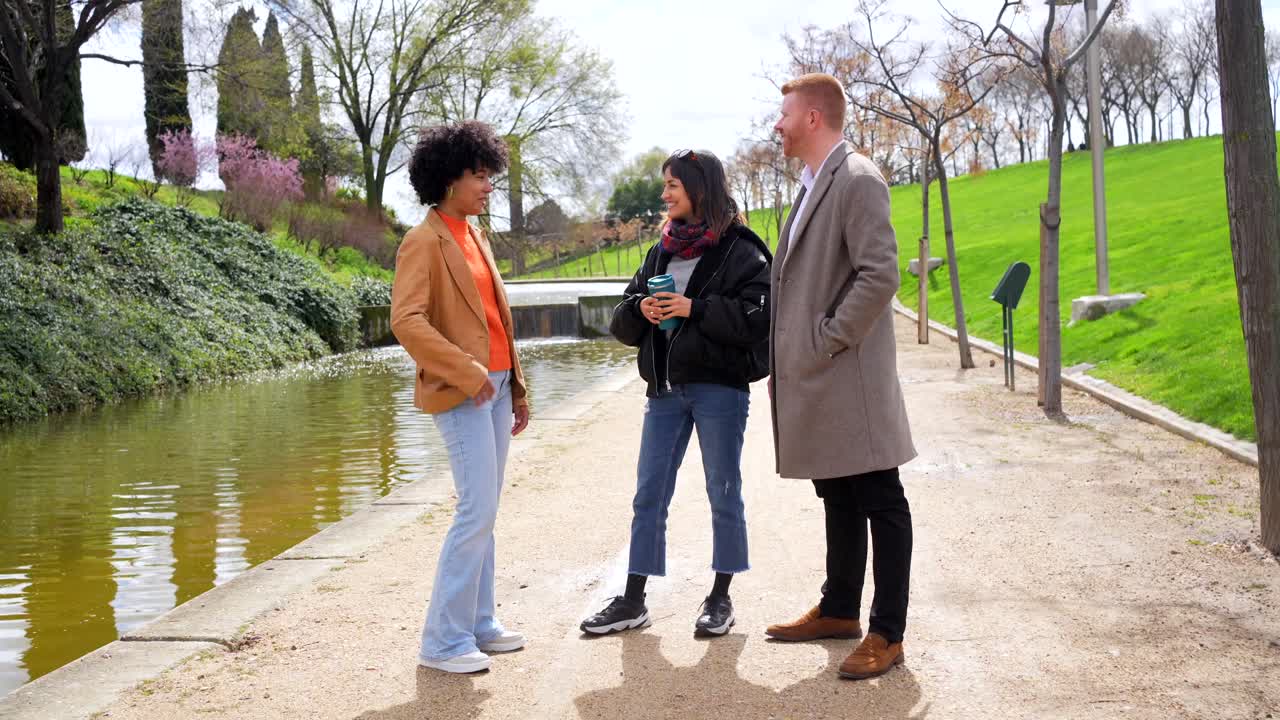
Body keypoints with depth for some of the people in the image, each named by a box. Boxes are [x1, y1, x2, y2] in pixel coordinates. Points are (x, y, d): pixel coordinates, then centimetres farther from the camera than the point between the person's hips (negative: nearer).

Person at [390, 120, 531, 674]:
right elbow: (406, 322, -19)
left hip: (496, 386, 8)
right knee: (479, 511, -11)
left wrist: (517, 389, 19)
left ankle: (478, 623, 20)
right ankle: (443, 640, -3)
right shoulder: (425, 241, -9)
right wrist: (468, 373, -20)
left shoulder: (476, 238, 17)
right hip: (462, 393, -8)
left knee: (483, 512, 11)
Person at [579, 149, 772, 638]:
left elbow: (760, 317, -17)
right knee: (648, 496, 8)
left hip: (719, 388, -6)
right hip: (665, 390, 6)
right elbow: (622, 325, 15)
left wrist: (695, 309, -19)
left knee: (723, 495, 6)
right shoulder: (660, 253, 14)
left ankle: (720, 598, 19)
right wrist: (639, 309, -7)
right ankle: (633, 601, 16)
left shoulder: (739, 251, -5)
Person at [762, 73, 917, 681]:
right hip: (814, 380, 10)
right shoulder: (813, 186, 17)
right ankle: (839, 611, 30)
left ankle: (887, 633, 6)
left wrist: (827, 340, -17)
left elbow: (879, 275, -20)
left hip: (849, 378, -10)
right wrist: (788, 356, 15)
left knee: (880, 503, 0)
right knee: (837, 499, 18)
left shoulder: (857, 180, -12)